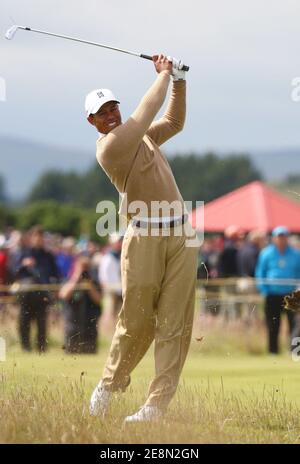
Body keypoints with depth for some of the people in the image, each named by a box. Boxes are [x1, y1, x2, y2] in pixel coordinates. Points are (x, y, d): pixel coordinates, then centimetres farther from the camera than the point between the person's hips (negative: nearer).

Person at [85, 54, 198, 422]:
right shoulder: (109, 147, -10)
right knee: (136, 322, -2)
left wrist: (178, 80, 17)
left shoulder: (141, 135, 16)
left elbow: (174, 122, 30)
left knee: (174, 325, -3)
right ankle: (109, 385, 23)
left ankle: (156, 405, -5)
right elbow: (147, 111, -12)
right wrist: (163, 74, 2)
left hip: (180, 236, 6)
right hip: (144, 238, -6)